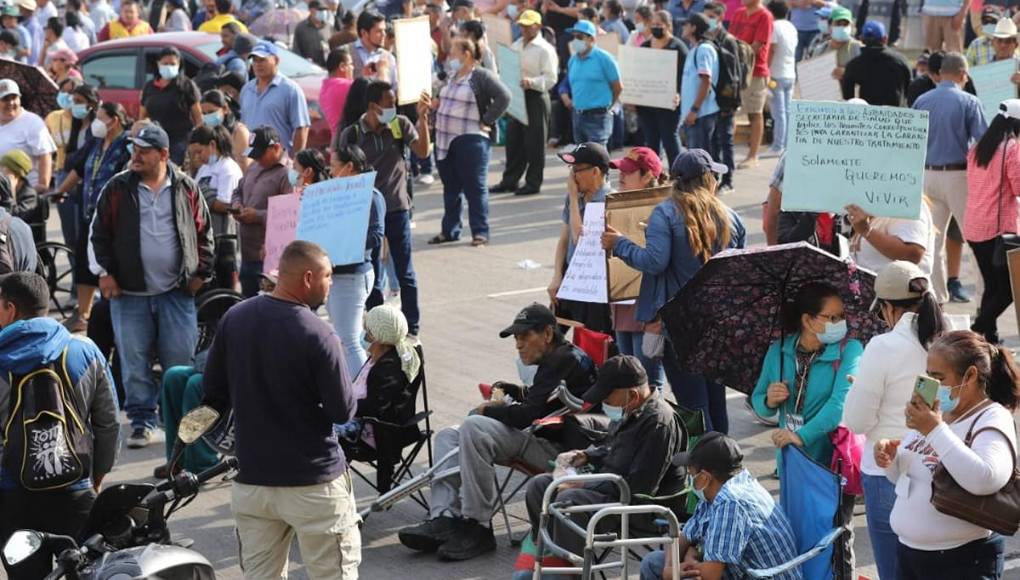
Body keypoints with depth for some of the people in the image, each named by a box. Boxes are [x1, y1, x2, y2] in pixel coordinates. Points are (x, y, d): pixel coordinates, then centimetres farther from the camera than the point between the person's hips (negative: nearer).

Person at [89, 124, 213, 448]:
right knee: (134, 362, 2)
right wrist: (104, 272, -2)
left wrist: (200, 273, 3)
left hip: (177, 292, 0)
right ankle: (142, 421, 12)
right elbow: (99, 234, 5)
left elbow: (203, 233, 9)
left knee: (180, 361, 2)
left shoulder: (186, 189, 3)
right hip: (130, 291, 0)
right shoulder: (117, 189, 2)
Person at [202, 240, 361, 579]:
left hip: (251, 480, 6)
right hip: (314, 482, -5)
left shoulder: (233, 319, -1)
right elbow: (343, 411, -13)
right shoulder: (317, 336, -18)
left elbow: (213, 392, 8)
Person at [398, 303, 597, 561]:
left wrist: (489, 410, -4)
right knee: (448, 436, 6)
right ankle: (443, 519, -13)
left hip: (555, 447, -11)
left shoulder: (564, 360, -13)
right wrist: (517, 392, 15)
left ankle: (477, 528, -25)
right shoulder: (557, 359, 19)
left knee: (474, 427, -30)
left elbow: (529, 415, -20)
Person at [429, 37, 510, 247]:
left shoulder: (482, 77, -10)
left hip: (470, 140, -8)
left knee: (474, 188, -3)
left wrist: (486, 122, -16)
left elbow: (503, 97, -18)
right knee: (450, 188, 13)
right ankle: (450, 230, 21)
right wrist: (434, 104, 10)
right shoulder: (451, 77, 16)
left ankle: (480, 232, 2)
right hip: (445, 139, 8)